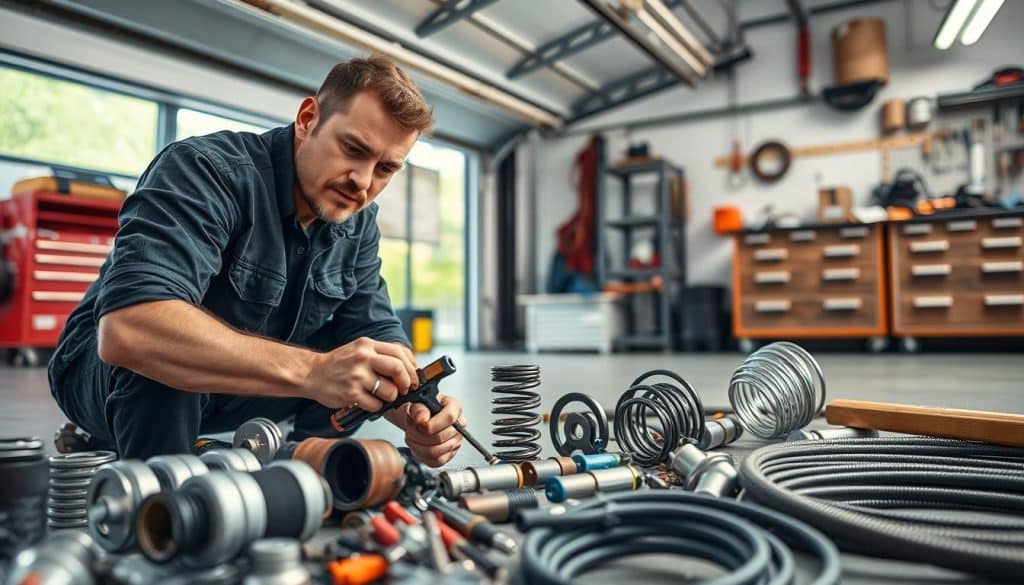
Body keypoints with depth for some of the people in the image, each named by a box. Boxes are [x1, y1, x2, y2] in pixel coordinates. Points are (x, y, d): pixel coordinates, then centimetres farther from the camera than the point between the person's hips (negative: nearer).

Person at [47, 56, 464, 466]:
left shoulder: (358, 223, -6)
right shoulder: (207, 170, -27)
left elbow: (376, 330, -8)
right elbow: (129, 328, -42)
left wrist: (415, 409, -30)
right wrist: (311, 371, -51)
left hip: (234, 387, 6)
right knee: (164, 348, -35)